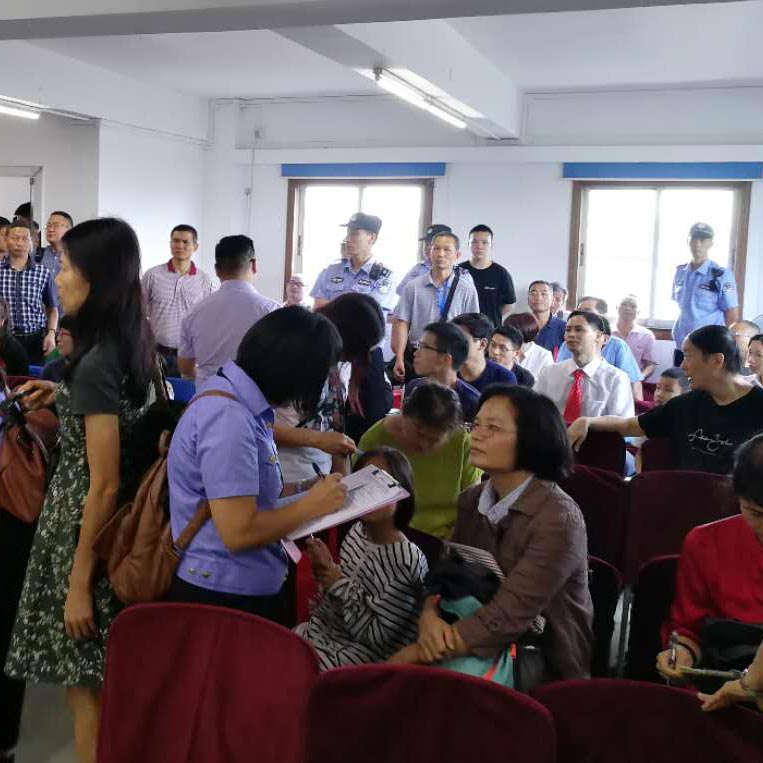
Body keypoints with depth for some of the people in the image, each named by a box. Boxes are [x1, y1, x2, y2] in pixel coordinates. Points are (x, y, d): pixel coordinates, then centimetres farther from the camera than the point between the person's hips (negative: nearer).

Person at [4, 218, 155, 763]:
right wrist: (64, 396, 11)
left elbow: (105, 486, -23)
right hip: (106, 523, 9)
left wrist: (79, 582, -17)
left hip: (86, 523, -9)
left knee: (86, 685, 7)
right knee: (105, 679, 21)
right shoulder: (129, 343, 2)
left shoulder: (96, 362, -24)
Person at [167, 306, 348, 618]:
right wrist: (311, 505, -15)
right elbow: (239, 532, -26)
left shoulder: (242, 404, 5)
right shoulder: (229, 418, -24)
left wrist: (306, 489, 2)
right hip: (223, 597, -9)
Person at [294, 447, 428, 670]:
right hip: (324, 631, 7)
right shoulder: (357, 532, 3)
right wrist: (324, 569, -7)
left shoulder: (407, 560, -20)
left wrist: (341, 584, -20)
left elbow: (377, 638, -18)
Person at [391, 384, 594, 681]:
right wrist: (428, 616, -25)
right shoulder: (472, 501, 1)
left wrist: (409, 657, -29)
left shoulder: (557, 519, -22)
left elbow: (507, 617, -28)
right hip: (488, 651, 5)